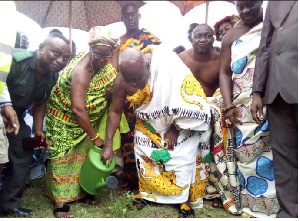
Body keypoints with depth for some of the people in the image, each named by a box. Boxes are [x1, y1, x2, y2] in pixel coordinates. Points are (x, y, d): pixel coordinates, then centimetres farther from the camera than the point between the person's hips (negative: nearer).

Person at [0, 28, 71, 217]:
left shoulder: (53, 77, -7)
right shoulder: (16, 60, -31)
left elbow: (40, 104, 4)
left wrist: (38, 131, -1)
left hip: (16, 115, 7)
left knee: (24, 155, 7)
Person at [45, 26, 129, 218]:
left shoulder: (106, 64, -9)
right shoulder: (81, 71, -32)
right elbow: (77, 110, -34)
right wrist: (95, 136, -25)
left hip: (85, 119, 7)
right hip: (65, 119, -7)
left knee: (84, 155, 14)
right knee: (63, 159, 1)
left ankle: (81, 191, 31)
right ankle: (59, 201, 14)